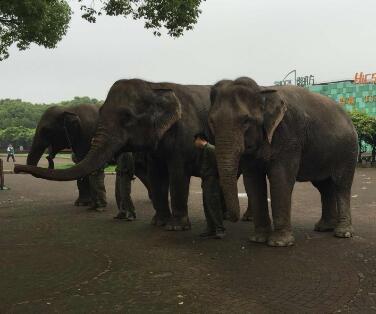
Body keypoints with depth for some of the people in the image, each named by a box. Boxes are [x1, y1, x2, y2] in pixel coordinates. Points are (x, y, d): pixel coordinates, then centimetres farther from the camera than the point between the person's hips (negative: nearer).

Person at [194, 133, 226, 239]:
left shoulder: (210, 148, -11)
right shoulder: (204, 150, 19)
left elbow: (215, 165, -18)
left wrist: (205, 177, -14)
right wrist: (203, 180, 15)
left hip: (212, 181, -10)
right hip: (206, 183, 10)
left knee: (213, 206, -10)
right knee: (207, 206, 11)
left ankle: (220, 230, -7)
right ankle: (210, 230, 17)